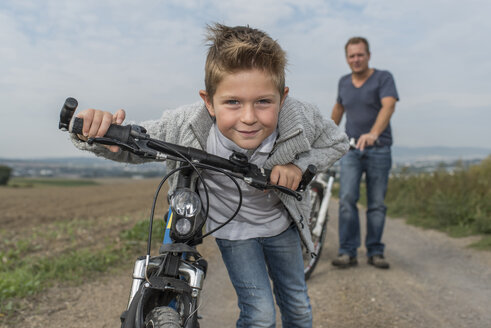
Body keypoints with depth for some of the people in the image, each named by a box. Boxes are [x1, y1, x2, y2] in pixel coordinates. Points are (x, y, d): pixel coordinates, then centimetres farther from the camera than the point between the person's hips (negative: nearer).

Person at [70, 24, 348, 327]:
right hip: (234, 228, -2)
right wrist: (93, 134, -40)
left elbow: (338, 142, -9)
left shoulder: (303, 119, -31)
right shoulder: (184, 126, -34)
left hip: (281, 222, 3)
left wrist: (301, 166, -28)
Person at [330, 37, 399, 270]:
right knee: (347, 199, -11)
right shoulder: (344, 82, 11)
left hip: (378, 149, -2)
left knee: (377, 203, 1)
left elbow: (388, 106, -21)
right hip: (351, 148, 3)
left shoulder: (383, 78, -3)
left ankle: (375, 252, 13)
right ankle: (347, 252, -6)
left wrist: (373, 133, -37)